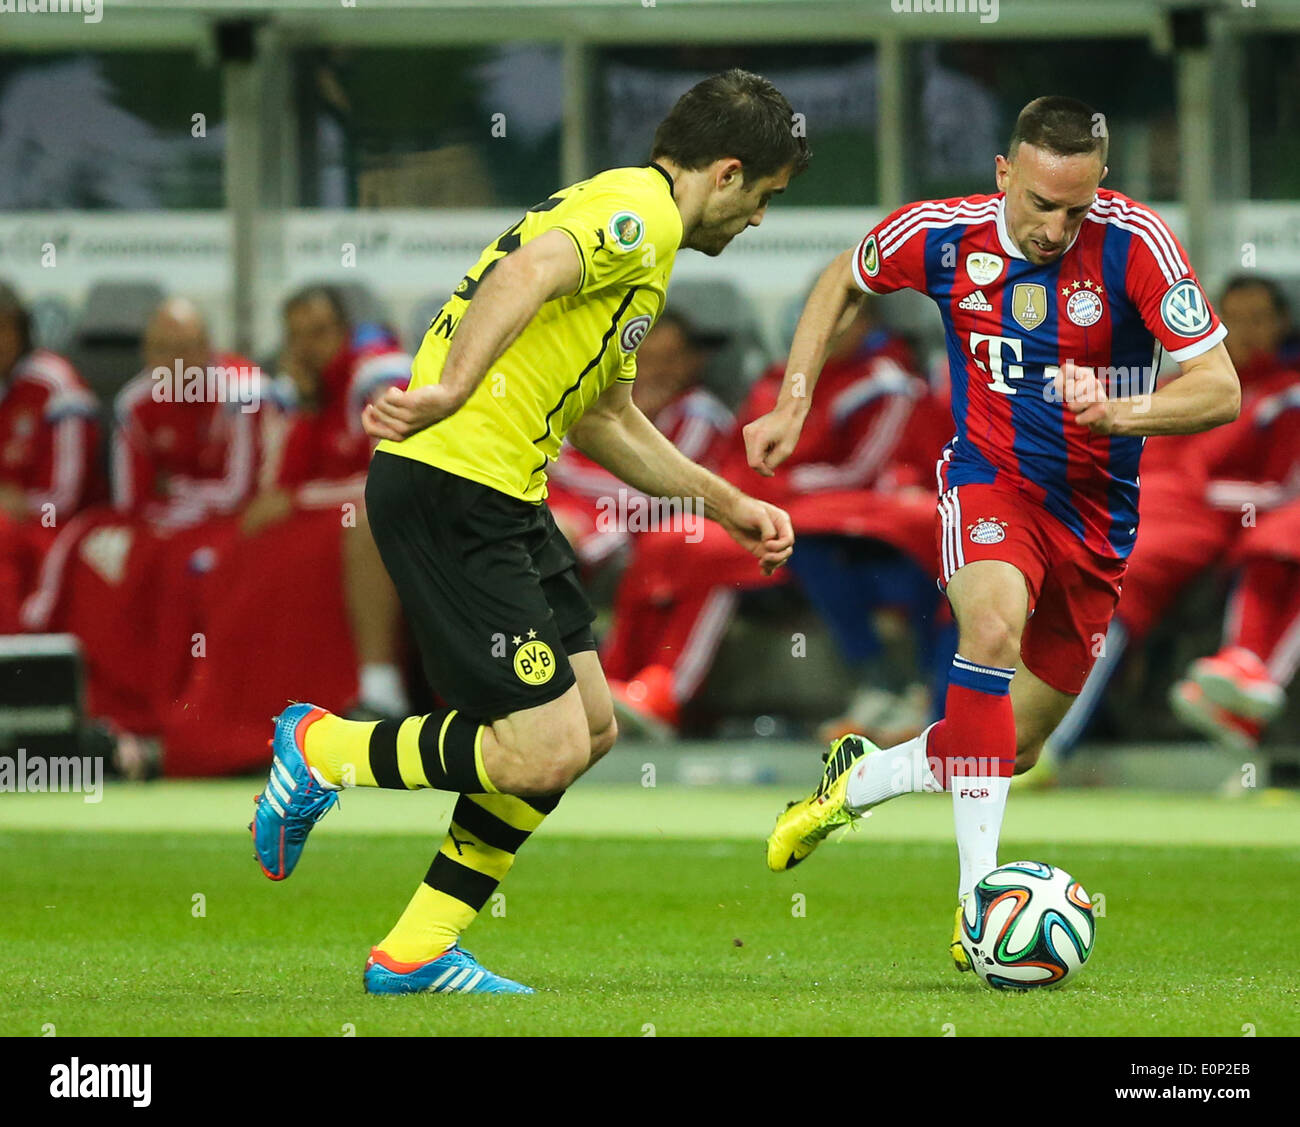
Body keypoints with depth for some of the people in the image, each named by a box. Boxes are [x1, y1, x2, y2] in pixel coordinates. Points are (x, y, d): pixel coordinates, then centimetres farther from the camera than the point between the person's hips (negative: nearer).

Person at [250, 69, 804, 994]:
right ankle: (324, 749, 6)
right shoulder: (638, 212, -9)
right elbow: (524, 275, -29)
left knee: (590, 727, 12)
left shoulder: (626, 214, 24)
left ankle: (418, 951, 15)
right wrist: (452, 391, -45)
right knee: (545, 751, -13)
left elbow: (603, 417, 33)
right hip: (452, 491, -11)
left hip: (504, 500, 11)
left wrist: (728, 505, 33)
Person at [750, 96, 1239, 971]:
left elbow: (1221, 390, -19)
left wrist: (1119, 412, -36)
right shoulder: (942, 235, -13)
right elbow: (843, 282, 10)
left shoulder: (1135, 242, -19)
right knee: (994, 624, -34)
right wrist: (793, 405, 5)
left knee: (1015, 749, 7)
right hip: (990, 476, -1)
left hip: (1096, 511, 1)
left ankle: (861, 777, 38)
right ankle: (978, 894, -35)